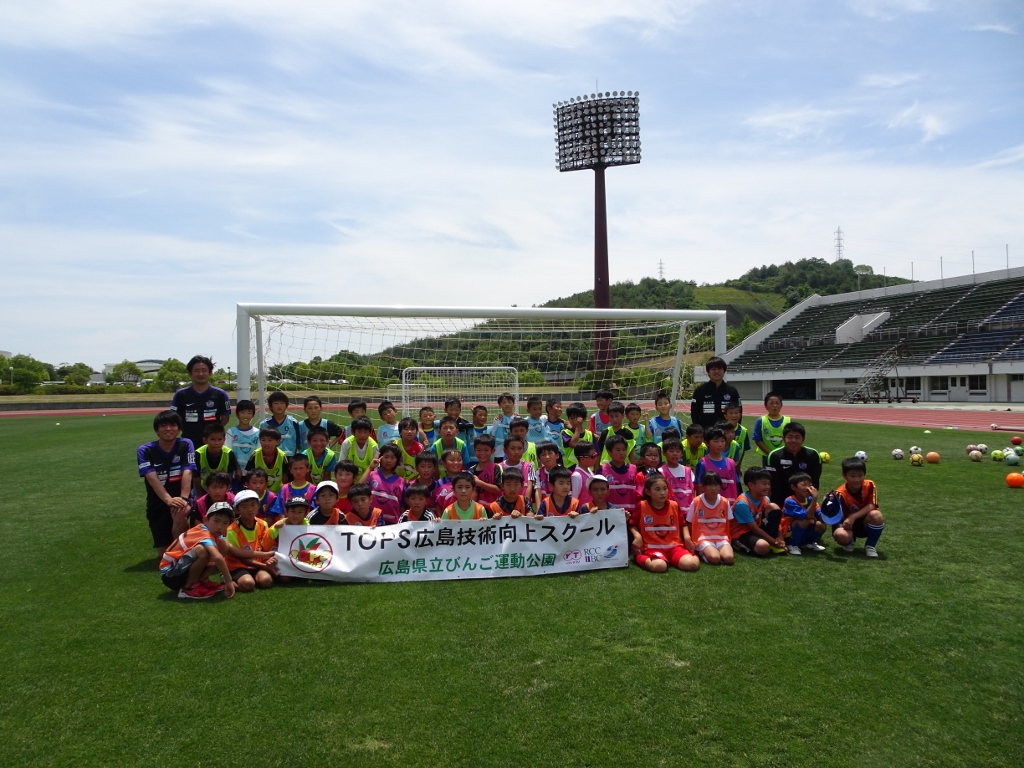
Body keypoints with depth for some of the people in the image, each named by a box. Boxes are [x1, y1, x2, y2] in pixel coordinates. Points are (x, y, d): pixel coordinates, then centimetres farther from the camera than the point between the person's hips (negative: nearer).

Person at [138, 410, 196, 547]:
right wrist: (168, 499, -39)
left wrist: (183, 498, -35)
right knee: (164, 550, 2)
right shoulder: (145, 450, -8)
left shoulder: (186, 445, -6)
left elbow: (187, 473, -18)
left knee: (179, 515, -36)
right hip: (158, 503, 1)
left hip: (180, 497, -1)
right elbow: (152, 478, -22)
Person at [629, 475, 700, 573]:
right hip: (652, 547, -3)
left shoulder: (674, 505, 4)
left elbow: (682, 524, 18)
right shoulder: (642, 506, -4)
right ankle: (638, 555, -3)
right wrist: (637, 536, -11)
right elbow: (632, 525, 8)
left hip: (674, 545, 3)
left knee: (693, 564, -24)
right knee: (659, 566, -37)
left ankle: (670, 559, 6)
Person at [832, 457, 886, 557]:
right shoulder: (840, 493, -21)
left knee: (876, 515, -32)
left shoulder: (869, 485, -13)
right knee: (840, 535, -36)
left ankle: (870, 546, -5)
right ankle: (850, 540, 8)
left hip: (865, 523, 2)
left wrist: (853, 517, -29)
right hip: (848, 526, -2)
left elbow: (871, 506, -19)